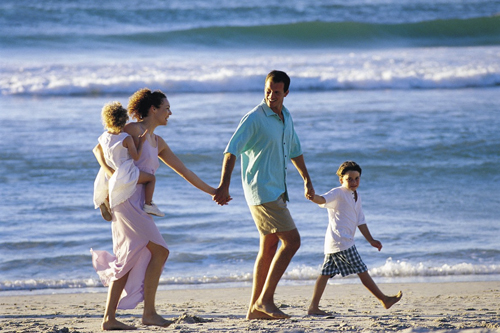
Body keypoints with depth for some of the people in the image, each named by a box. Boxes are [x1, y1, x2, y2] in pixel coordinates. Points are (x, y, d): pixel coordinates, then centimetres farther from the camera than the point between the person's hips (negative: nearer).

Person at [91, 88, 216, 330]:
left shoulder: (157, 142, 20)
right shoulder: (133, 130, -4)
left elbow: (183, 171, 24)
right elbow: (99, 149, -5)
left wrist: (210, 191, 24)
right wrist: (110, 172, -20)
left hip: (137, 205, 9)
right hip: (126, 199, -9)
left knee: (130, 261, 7)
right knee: (160, 251, -10)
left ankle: (109, 318, 7)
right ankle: (149, 312, -7)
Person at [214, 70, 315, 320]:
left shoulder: (286, 117, 12)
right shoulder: (254, 118, -14)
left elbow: (294, 150, 28)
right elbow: (231, 151, -21)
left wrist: (307, 180, 33)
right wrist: (224, 186, -32)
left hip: (277, 191, 9)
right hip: (262, 190, -9)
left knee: (269, 247, 9)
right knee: (292, 241, -13)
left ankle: (255, 308, 13)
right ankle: (265, 299, -10)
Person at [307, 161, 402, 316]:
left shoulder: (356, 196, 20)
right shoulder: (338, 193, -8)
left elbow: (360, 221, 25)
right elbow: (323, 200, -27)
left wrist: (371, 240, 26)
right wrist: (312, 196, -49)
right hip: (341, 241, -10)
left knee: (326, 273, 6)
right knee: (362, 271, -2)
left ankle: (313, 307, 4)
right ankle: (384, 299, 5)